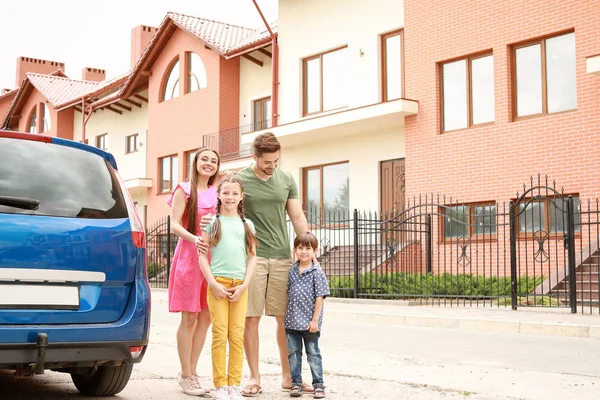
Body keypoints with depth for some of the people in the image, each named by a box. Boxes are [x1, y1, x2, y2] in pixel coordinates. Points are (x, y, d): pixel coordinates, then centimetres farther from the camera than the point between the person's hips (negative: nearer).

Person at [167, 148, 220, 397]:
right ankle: (186, 376, 7)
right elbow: (174, 225, -9)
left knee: (206, 317, 6)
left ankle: (192, 372, 16)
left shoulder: (216, 193, 15)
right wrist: (193, 238, -25)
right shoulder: (184, 190, 0)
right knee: (189, 318, -2)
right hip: (189, 256, -5)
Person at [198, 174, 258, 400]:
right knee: (220, 335, -5)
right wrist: (213, 283, -7)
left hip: (240, 285, 2)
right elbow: (202, 255, 2)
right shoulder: (212, 221, 6)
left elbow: (252, 256, 11)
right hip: (218, 283, -2)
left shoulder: (247, 224, 13)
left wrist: (245, 285, -1)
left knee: (237, 336, 0)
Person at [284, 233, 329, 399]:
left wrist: (315, 320, -13)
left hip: (309, 322, -4)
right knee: (293, 353, 9)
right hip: (292, 321, 5)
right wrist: (286, 317, 10)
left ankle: (318, 385, 13)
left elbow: (320, 297, -10)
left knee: (313, 353, 5)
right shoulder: (292, 271, 7)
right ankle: (296, 383, 19)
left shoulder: (317, 272, -7)